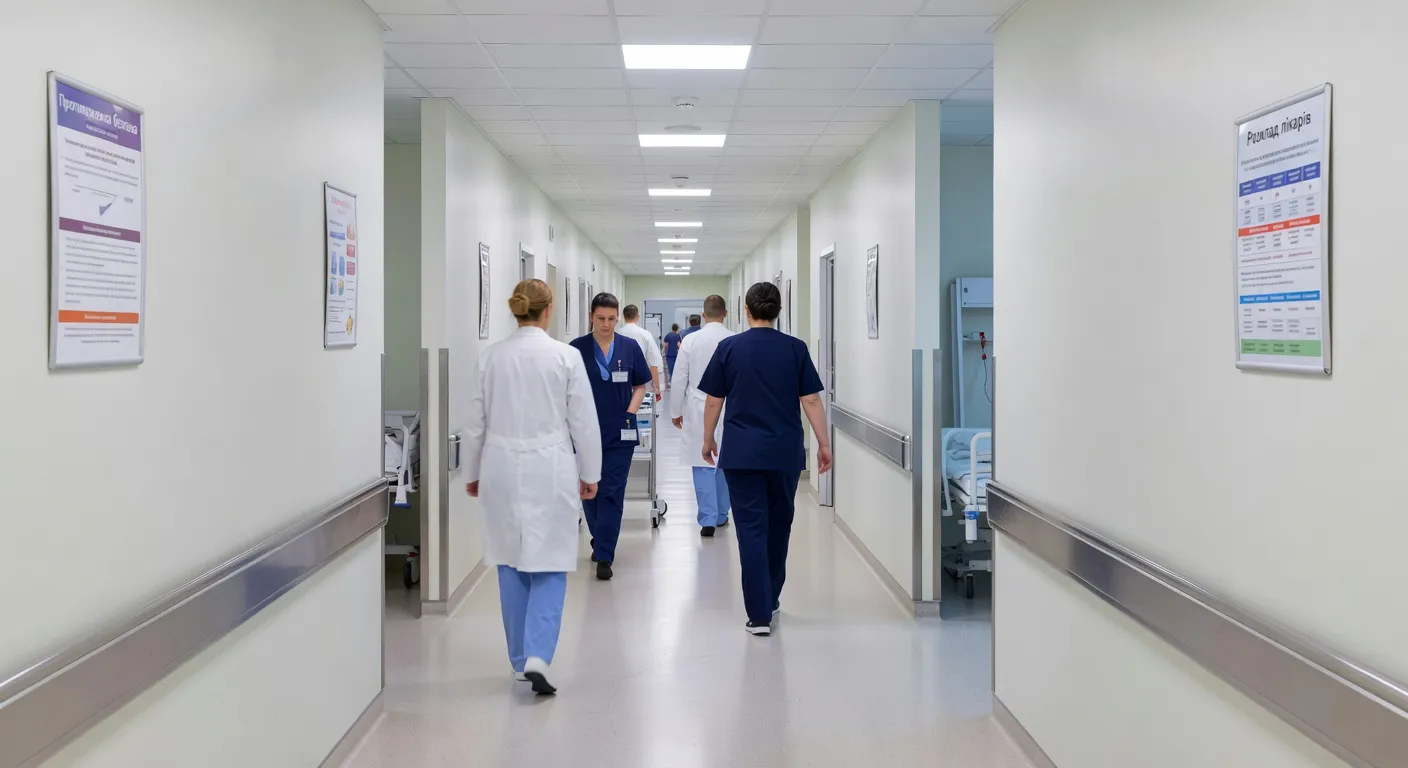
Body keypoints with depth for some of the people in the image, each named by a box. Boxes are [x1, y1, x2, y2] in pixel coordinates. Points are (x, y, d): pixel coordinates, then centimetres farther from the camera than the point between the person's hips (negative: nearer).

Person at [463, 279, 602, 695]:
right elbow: (583, 420, -5)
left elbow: (476, 421, 5)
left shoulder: (491, 356, 0)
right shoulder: (565, 356, -8)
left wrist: (472, 473, 17)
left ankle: (521, 660, 21)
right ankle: (537, 657, -11)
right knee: (549, 567, 4)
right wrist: (589, 473, 6)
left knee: (512, 566, 13)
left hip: (502, 469, 3)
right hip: (549, 469, -3)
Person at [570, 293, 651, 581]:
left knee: (612, 494, -4)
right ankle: (599, 541, 35)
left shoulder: (630, 347, 1)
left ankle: (604, 556, -1)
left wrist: (630, 413, -5)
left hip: (620, 433, -1)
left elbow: (640, 386, 7)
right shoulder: (577, 348, -1)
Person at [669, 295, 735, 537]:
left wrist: (676, 411, 10)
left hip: (698, 411, -1)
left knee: (703, 465, 2)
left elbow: (679, 379, -1)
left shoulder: (691, 341, -5)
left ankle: (708, 520, -1)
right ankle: (721, 515, 24)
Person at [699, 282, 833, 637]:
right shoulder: (795, 348, -1)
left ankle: (760, 614, -5)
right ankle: (771, 599, 31)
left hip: (741, 451, -1)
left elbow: (713, 400, 2)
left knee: (751, 528, 0)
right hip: (785, 451, 1)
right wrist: (824, 444, 4)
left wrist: (708, 440, 15)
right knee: (779, 524, 18)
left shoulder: (729, 348, -2)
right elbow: (811, 400, -3)